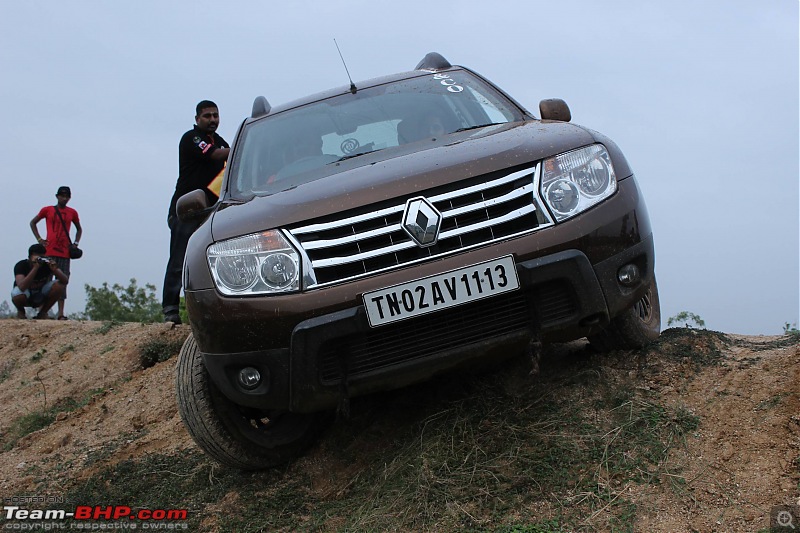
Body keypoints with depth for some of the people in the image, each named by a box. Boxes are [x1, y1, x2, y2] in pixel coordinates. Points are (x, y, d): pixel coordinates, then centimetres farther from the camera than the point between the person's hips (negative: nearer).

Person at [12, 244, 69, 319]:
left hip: (41, 297, 2)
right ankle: (20, 311, 2)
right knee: (18, 294, -38)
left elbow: (65, 281, -26)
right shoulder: (21, 265, -25)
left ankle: (43, 312, -2)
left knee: (59, 286, -24)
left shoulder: (48, 263, -18)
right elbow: (22, 287, -43)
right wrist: (35, 268, -48)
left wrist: (54, 270, -45)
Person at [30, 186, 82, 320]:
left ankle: (61, 313, -4)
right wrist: (39, 239, 3)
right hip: (49, 251, -2)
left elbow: (79, 229, 24)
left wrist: (76, 243, 8)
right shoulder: (47, 210, 6)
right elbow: (33, 223, 16)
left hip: (65, 252, 2)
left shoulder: (72, 212, 11)